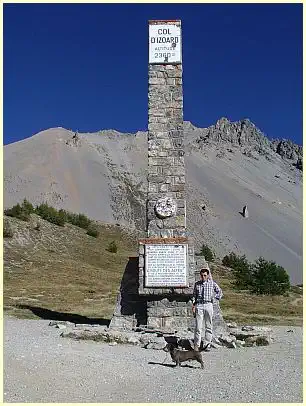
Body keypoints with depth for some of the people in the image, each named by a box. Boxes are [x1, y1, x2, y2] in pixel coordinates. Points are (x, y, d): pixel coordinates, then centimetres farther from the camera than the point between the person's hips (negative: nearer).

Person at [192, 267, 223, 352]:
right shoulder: (197, 284, 9)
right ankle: (196, 345, 7)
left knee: (209, 326, 4)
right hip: (199, 306, 0)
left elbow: (220, 291, 20)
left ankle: (207, 345, 13)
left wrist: (217, 297, 4)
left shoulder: (212, 283, 7)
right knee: (198, 326, -2)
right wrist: (193, 306, 6)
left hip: (208, 305, 0)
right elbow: (194, 296, 12)